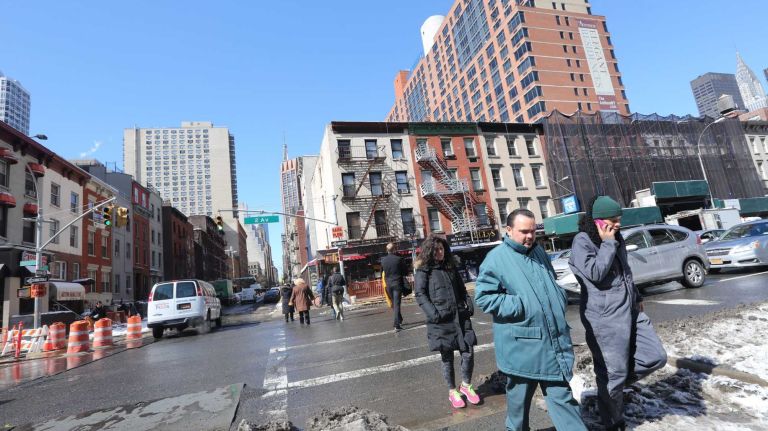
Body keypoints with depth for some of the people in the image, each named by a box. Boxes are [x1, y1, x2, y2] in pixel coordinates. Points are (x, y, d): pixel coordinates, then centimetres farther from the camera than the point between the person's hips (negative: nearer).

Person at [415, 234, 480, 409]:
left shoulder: (451, 267, 14)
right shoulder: (424, 270, -3)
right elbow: (420, 294, -8)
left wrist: (469, 303, 7)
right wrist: (432, 313, -18)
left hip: (460, 316, 4)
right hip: (441, 320, -4)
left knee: (468, 352, 1)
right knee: (447, 357, 7)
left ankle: (466, 385, 25)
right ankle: (452, 391, 26)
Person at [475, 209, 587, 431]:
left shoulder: (538, 251, 11)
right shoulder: (496, 258, -12)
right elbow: (483, 297, -15)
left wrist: (559, 300, 8)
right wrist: (520, 306, -19)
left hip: (553, 341, 5)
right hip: (521, 346, -5)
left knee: (562, 395, 10)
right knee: (519, 398, 14)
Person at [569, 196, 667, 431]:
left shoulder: (617, 239, 12)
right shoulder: (582, 241, -13)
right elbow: (595, 273, -24)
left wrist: (637, 298, 26)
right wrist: (608, 244, -17)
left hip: (630, 312, 8)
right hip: (605, 318, -8)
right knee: (612, 374, 3)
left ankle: (617, 381, 28)